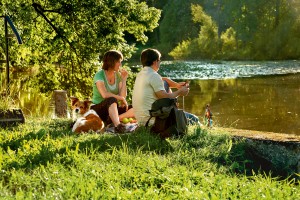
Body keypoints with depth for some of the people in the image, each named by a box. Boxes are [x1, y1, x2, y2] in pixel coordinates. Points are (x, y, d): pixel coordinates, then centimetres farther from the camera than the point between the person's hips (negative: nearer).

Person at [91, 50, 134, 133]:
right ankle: (117, 125, -56)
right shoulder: (99, 75, -11)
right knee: (112, 100, -38)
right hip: (98, 109, -6)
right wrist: (121, 98, -18)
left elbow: (123, 95, -4)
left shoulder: (118, 75, 6)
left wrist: (124, 79, -7)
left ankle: (114, 118, -34)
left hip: (112, 109, 6)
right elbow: (105, 94, -28)